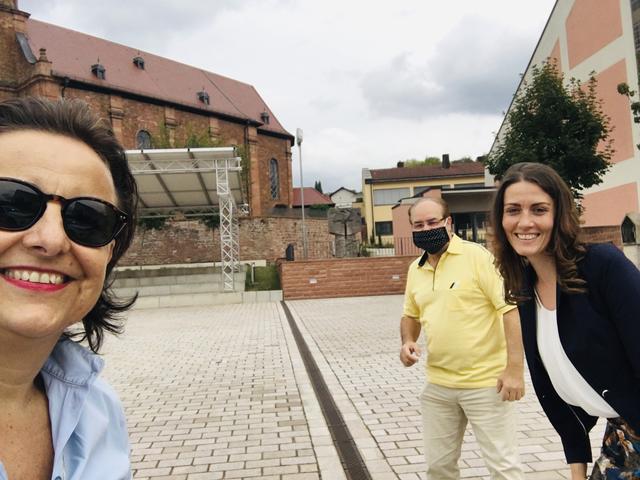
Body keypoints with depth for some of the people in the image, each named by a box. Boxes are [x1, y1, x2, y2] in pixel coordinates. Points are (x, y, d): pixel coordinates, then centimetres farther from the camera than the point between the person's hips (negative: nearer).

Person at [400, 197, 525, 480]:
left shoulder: (477, 256, -12)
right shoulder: (415, 269, 8)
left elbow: (511, 309, -16)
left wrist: (515, 369, -21)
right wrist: (407, 342, 0)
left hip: (485, 382, -6)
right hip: (437, 385, 6)